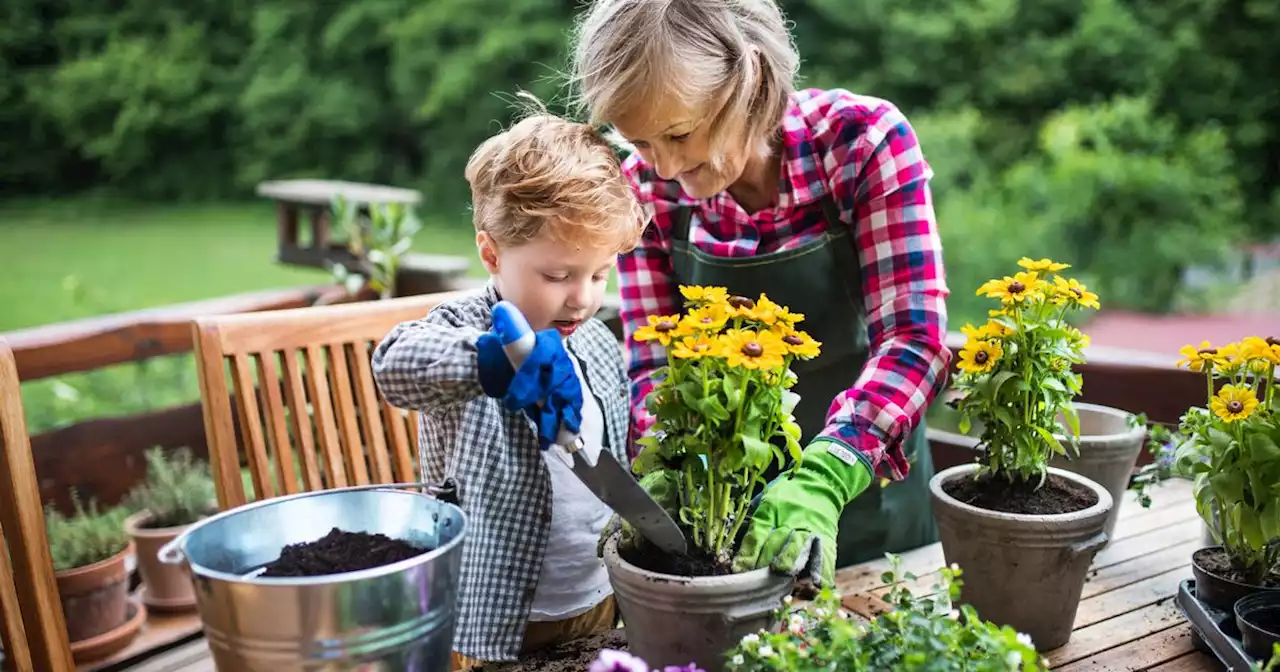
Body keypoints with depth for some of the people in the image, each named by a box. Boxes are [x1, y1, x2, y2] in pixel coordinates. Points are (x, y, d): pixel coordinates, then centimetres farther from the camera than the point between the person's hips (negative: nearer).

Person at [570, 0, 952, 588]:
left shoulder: (864, 139, -22)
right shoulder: (645, 188, -14)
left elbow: (913, 337, -27)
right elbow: (652, 362, -12)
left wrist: (824, 477, -43)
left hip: (865, 487, -1)